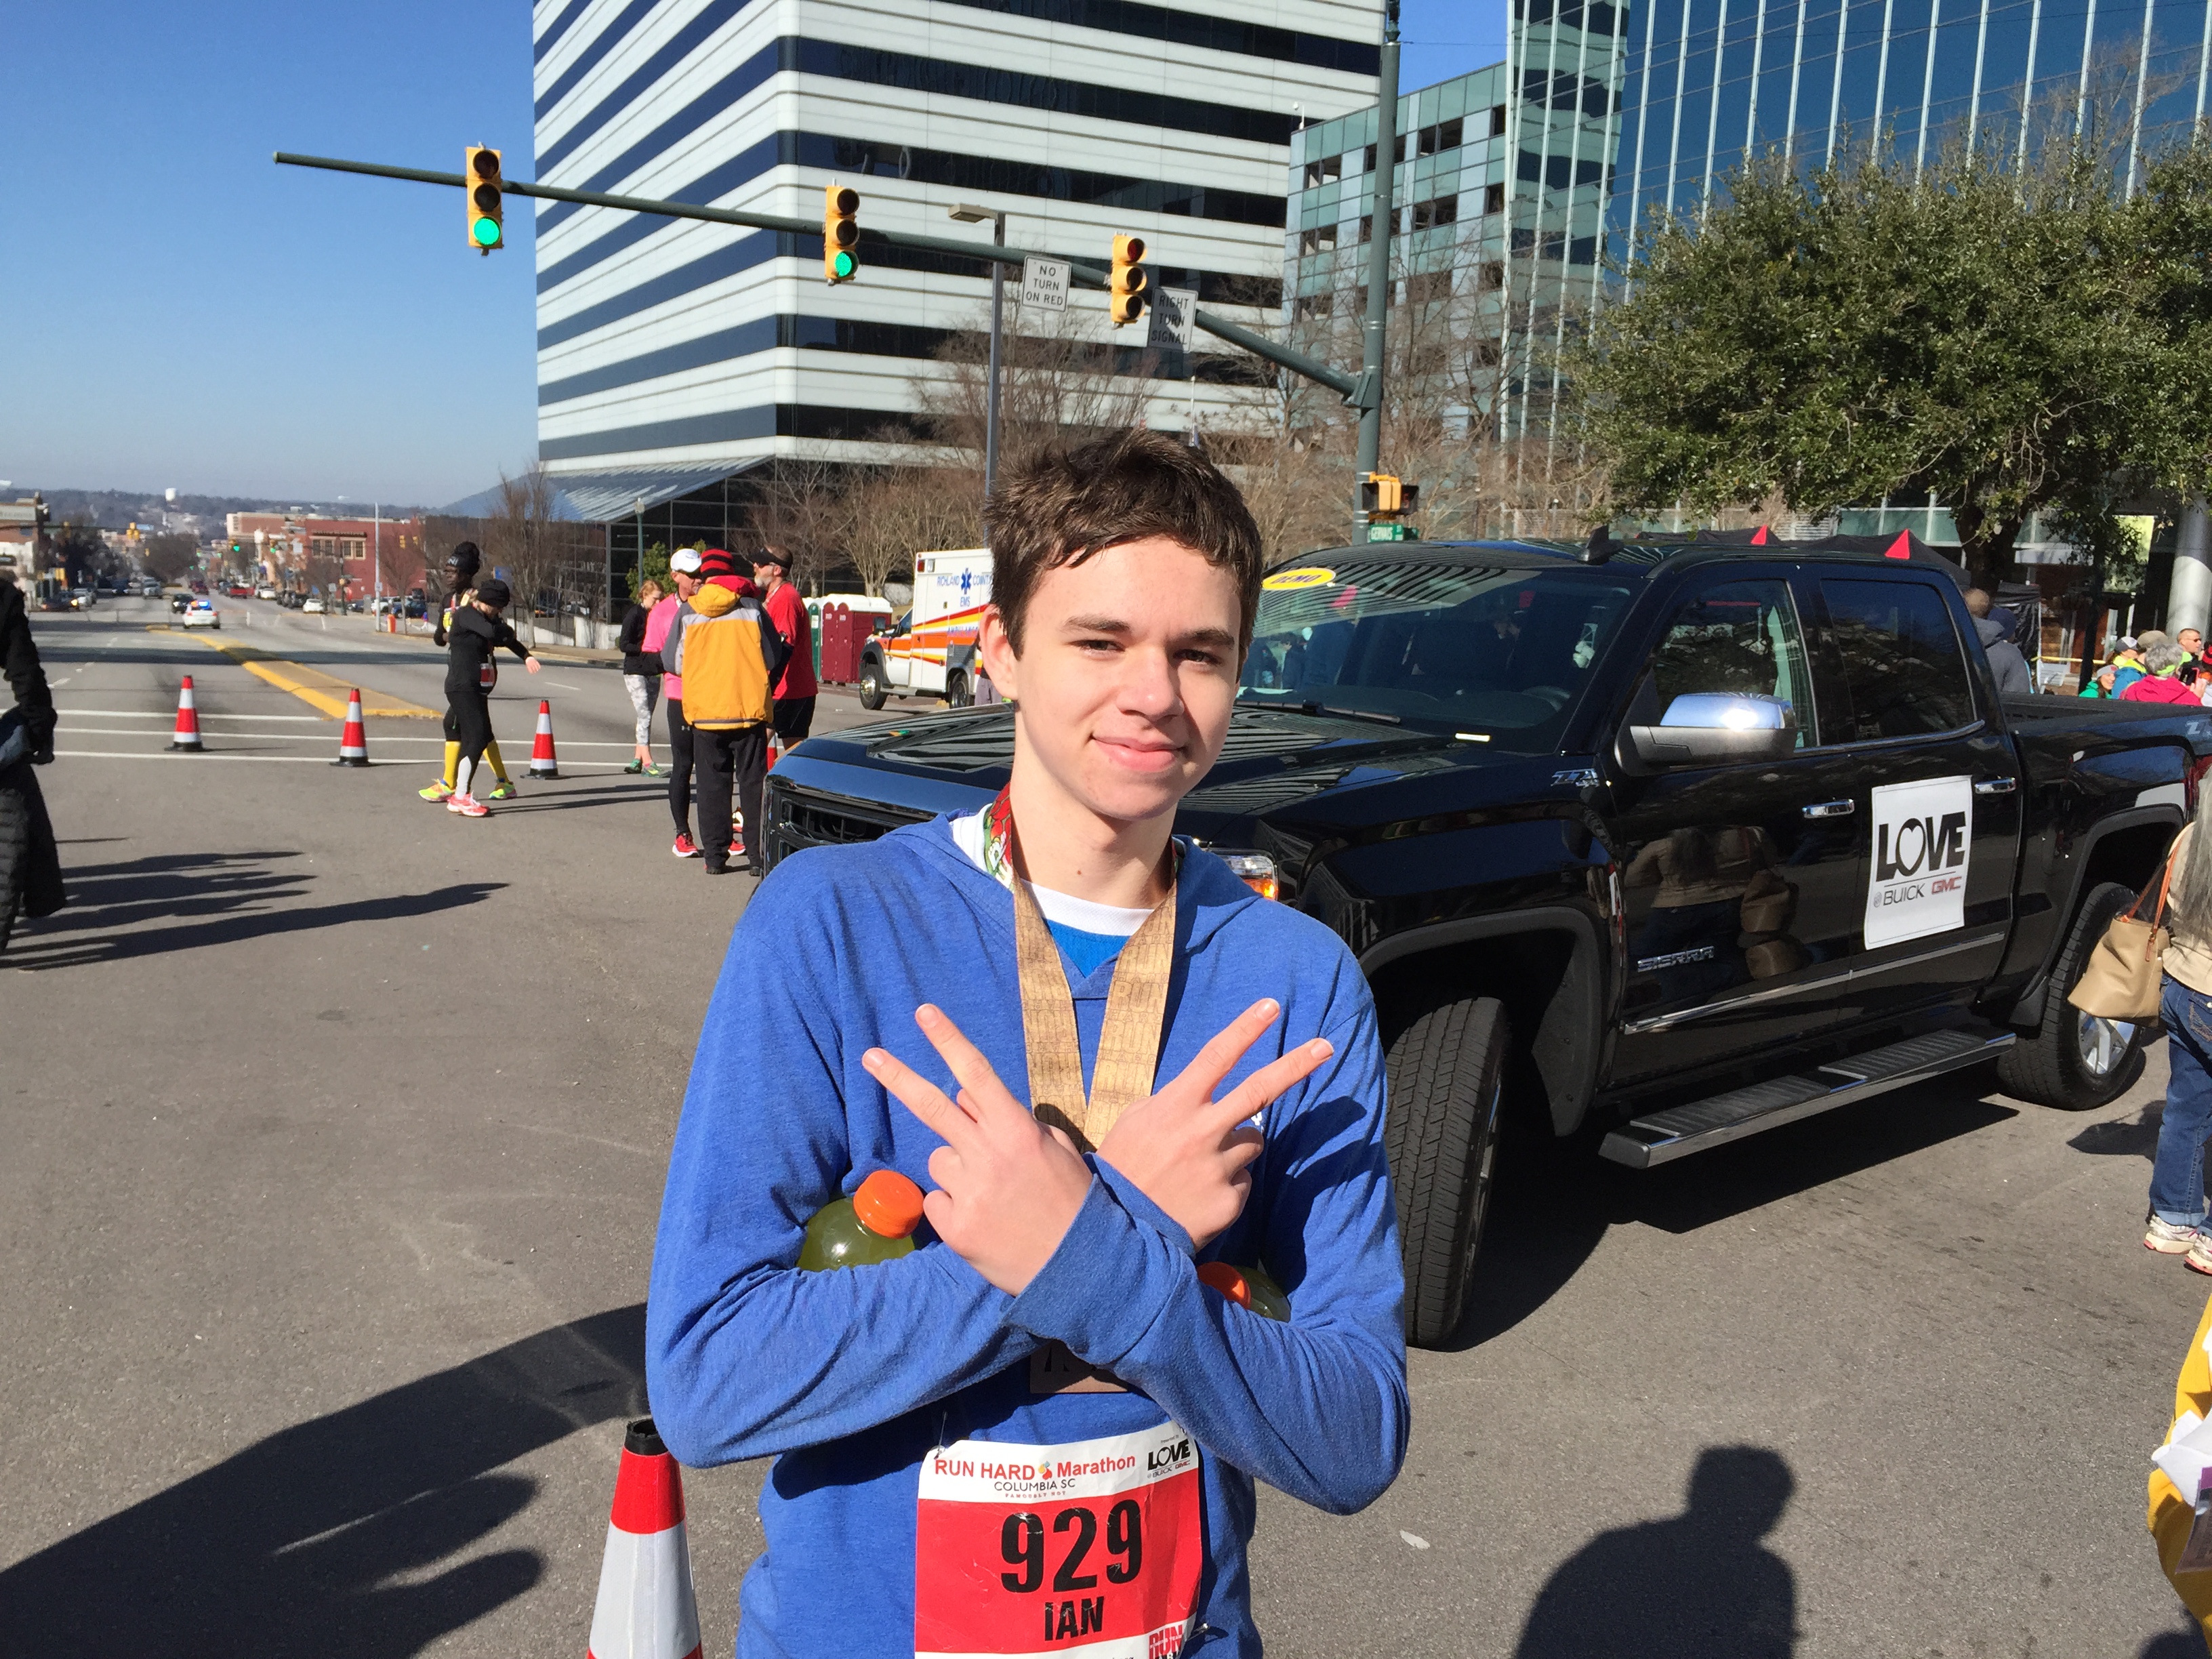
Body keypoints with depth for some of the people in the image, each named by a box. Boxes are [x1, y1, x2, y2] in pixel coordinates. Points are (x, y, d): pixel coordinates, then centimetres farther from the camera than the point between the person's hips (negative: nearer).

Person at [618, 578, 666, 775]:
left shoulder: (657, 615, 11)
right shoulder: (634, 614, -8)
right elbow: (625, 645, -13)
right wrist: (649, 649, -19)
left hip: (653, 672, 7)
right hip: (635, 672, -7)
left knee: (646, 717, 8)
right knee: (645, 716, -12)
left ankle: (638, 761, 14)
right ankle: (647, 762, -13)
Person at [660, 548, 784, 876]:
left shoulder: (687, 612, 1)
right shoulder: (751, 609, -2)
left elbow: (671, 661, 7)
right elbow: (774, 658, 3)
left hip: (703, 711, 1)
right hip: (749, 709, -1)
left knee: (712, 785, 8)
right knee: (753, 782, 6)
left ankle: (716, 856, 7)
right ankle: (758, 855, 5)